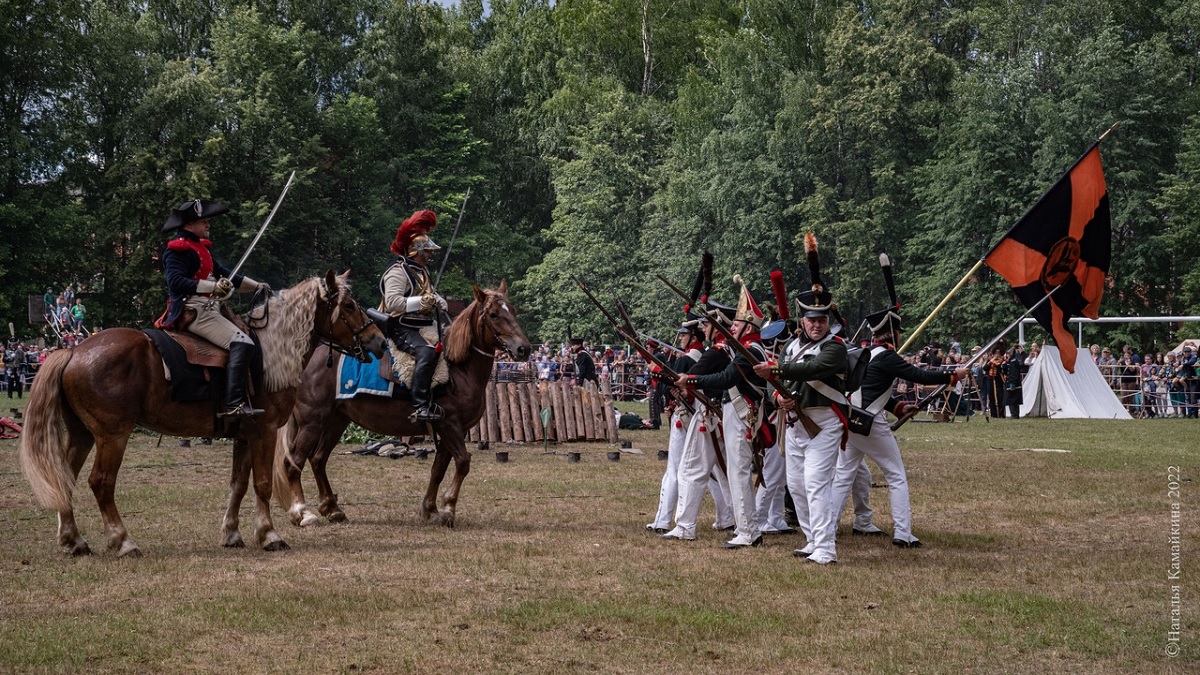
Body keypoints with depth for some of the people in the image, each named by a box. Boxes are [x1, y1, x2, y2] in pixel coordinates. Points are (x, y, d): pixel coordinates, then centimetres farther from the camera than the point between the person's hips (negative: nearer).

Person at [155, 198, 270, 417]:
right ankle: (233, 404, -29)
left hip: (207, 309, 11)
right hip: (193, 311, -11)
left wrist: (255, 285, 19)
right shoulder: (177, 250, -9)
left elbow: (224, 274, 26)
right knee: (242, 343, -23)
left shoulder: (200, 247, 20)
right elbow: (176, 281, -22)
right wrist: (212, 287, -29)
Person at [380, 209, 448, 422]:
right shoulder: (398, 272, -10)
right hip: (402, 328, -10)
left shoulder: (422, 272, 20)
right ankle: (421, 406, -39)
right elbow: (392, 302, -22)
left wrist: (438, 301, 11)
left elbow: (431, 296, 35)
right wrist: (420, 302, -25)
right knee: (427, 352, -34)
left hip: (423, 327, 10)